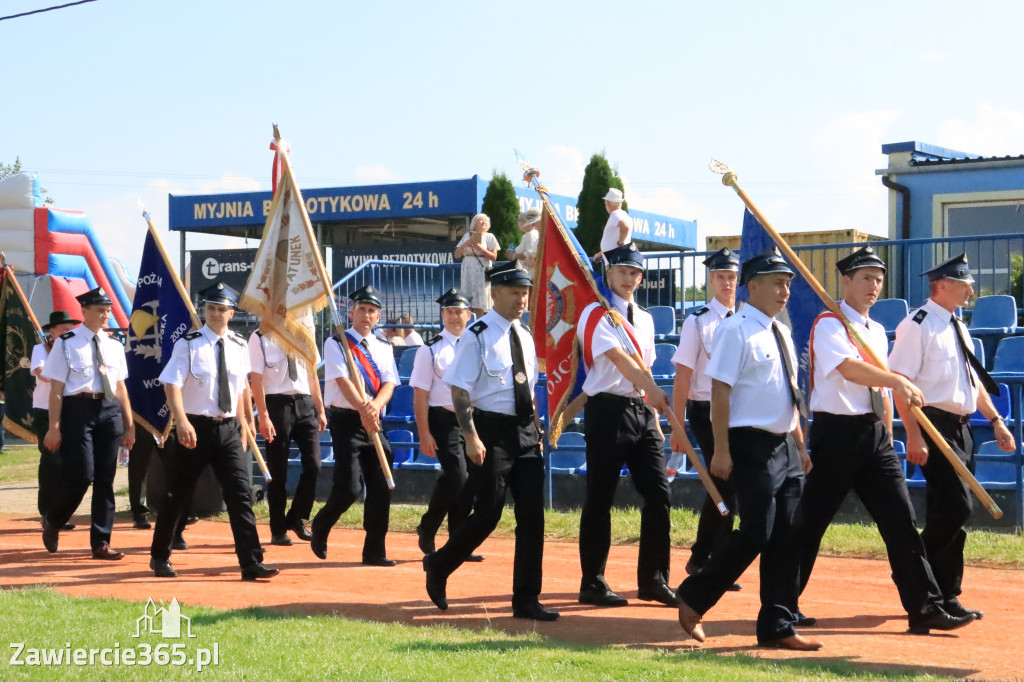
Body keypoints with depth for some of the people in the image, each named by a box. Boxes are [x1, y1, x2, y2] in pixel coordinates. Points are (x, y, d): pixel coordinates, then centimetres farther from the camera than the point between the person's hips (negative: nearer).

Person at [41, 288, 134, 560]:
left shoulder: (114, 345, 12)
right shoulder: (67, 343, -3)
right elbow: (56, 389, -5)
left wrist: (129, 425, 14)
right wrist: (54, 427, -10)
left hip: (109, 410, 5)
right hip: (79, 409, -5)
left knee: (105, 479, 6)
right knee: (81, 475, -10)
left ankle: (101, 542, 13)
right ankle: (52, 522, 18)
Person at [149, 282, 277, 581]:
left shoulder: (239, 347, 7)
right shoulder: (188, 344, -7)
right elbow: (172, 385, -15)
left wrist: (243, 422, 14)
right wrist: (181, 421, -28)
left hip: (229, 429, 4)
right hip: (196, 427, -3)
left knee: (240, 495, -4)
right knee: (177, 494, 8)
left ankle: (251, 562, -4)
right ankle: (160, 557, 24)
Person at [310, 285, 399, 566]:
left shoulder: (384, 349, 14)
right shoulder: (336, 344, -1)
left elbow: (388, 383, 2)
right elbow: (343, 380, -14)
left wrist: (375, 406, -20)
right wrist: (363, 408, -28)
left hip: (374, 423, 5)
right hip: (346, 420, -5)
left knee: (381, 488, 1)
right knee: (349, 486, -14)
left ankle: (374, 551, 9)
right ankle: (320, 527, 15)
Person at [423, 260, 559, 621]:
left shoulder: (524, 337, 12)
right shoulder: (477, 336, -9)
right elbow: (459, 391, -13)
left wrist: (536, 430, 15)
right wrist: (471, 436, -20)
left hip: (525, 431, 7)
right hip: (493, 431, -7)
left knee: (532, 515, 3)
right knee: (487, 514, -5)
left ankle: (526, 600, 9)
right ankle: (438, 566, 21)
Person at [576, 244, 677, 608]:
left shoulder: (645, 319, 17)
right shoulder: (595, 315, -7)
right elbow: (620, 360, -21)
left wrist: (655, 419, 16)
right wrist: (655, 392, -35)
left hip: (641, 412, 7)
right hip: (608, 411, -7)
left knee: (658, 495, 3)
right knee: (600, 500, -1)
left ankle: (653, 580, 14)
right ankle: (592, 584, 8)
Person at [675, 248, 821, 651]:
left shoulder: (781, 333, 16)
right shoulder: (736, 330, -11)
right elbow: (720, 391, -15)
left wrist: (800, 446, 19)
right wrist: (721, 450, -19)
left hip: (783, 445, 8)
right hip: (751, 445, -8)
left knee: (787, 537, 6)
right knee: (755, 534, -10)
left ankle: (777, 627, 13)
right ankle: (693, 597, 8)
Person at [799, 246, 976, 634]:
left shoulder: (877, 332, 17)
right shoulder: (828, 325, -9)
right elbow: (849, 368, -26)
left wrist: (887, 438, 16)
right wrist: (898, 381, -37)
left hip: (874, 433, 7)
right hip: (837, 431, -7)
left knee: (900, 519, 1)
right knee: (812, 520, 0)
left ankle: (925, 608, 2)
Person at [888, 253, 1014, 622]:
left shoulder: (958, 328, 17)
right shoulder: (917, 325, -10)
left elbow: (974, 380, 24)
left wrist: (995, 420, 15)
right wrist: (914, 436, -22)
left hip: (960, 427, 9)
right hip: (934, 425, -9)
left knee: (949, 512, 10)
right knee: (955, 507, -15)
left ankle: (946, 595, 16)